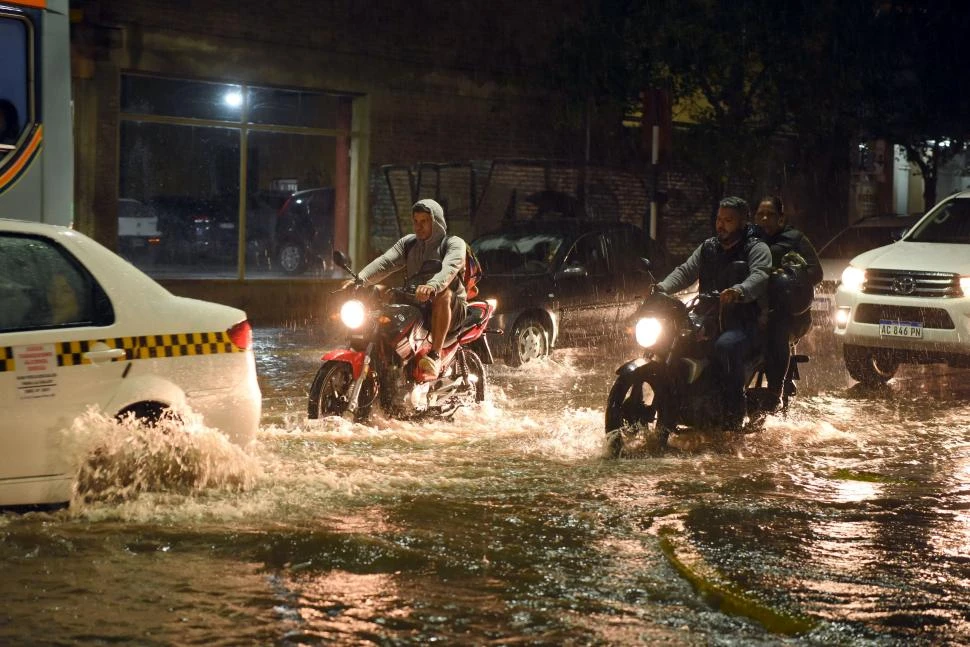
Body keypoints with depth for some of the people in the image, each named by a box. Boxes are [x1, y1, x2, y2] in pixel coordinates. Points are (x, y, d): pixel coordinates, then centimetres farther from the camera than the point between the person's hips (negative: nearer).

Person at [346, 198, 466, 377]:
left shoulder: (454, 243, -2)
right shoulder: (408, 243, 14)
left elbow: (450, 267, -26)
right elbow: (385, 262, -4)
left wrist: (432, 286, -48)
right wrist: (360, 278, -25)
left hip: (452, 308, -5)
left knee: (442, 294, -38)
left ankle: (435, 354, -39)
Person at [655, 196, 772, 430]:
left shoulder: (756, 249, 0)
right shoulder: (708, 248, 19)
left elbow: (760, 276, -20)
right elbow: (685, 271, 7)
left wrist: (739, 291, -42)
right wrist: (662, 288, -15)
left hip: (743, 323, -6)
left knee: (726, 345, -37)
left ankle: (734, 408, -24)